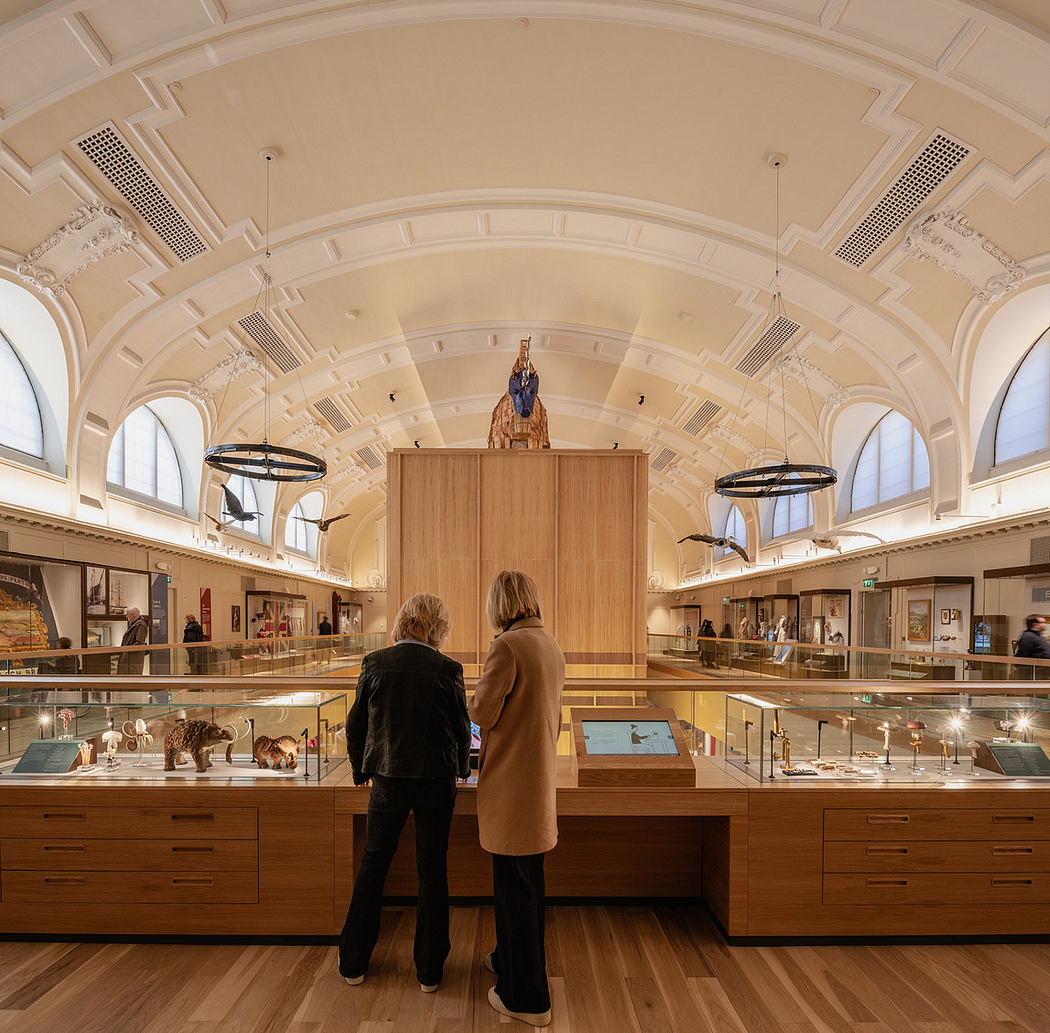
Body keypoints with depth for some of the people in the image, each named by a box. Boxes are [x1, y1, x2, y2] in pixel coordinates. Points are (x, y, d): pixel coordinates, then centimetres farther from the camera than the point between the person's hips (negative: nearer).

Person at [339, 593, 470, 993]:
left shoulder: (375, 663, -8)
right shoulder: (448, 670, -12)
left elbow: (356, 724, 0)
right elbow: (462, 730, -3)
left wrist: (360, 769, 17)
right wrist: (462, 769, 17)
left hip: (388, 779, 1)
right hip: (437, 781, -1)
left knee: (372, 867, 18)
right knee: (433, 872, 13)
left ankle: (354, 963, 30)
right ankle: (429, 971, 25)